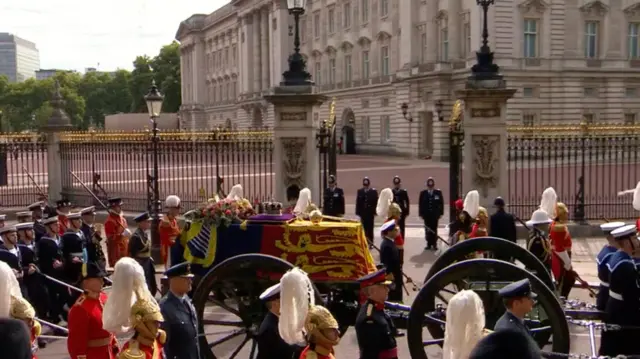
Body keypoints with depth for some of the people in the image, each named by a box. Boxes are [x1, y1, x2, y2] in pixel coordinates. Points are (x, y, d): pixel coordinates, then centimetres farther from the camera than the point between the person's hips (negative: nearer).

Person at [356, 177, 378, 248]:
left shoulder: (374, 191, 0)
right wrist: (358, 213, -1)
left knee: (370, 228, 3)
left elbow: (376, 202, -2)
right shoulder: (360, 191, 6)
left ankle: (370, 243, 6)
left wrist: (375, 212, -8)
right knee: (364, 228, 4)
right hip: (363, 213, 2)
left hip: (370, 213, -2)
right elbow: (358, 202, 4)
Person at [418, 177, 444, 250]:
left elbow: (441, 203, 2)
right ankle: (429, 244, 9)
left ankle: (434, 244, 7)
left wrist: (441, 213, -3)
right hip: (426, 214, 1)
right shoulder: (423, 193, 3)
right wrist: (421, 214, -2)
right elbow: (420, 203, 3)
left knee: (434, 229, 1)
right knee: (427, 229, 3)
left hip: (435, 214, -1)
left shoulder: (438, 192, 1)